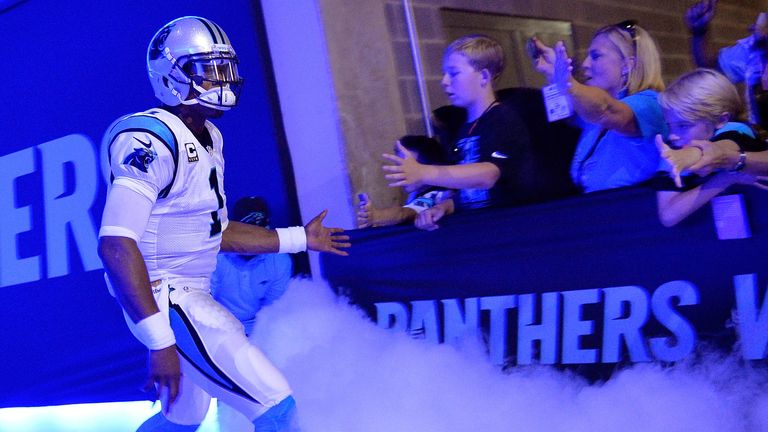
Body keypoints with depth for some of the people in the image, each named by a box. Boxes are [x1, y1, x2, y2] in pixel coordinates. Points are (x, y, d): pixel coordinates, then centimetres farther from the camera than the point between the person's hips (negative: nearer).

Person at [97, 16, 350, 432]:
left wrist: (299, 238, 19)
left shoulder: (208, 138, 12)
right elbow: (116, 245, -27)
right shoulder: (151, 140, -19)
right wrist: (159, 341, -31)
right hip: (166, 300, -10)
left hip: (192, 295, 10)